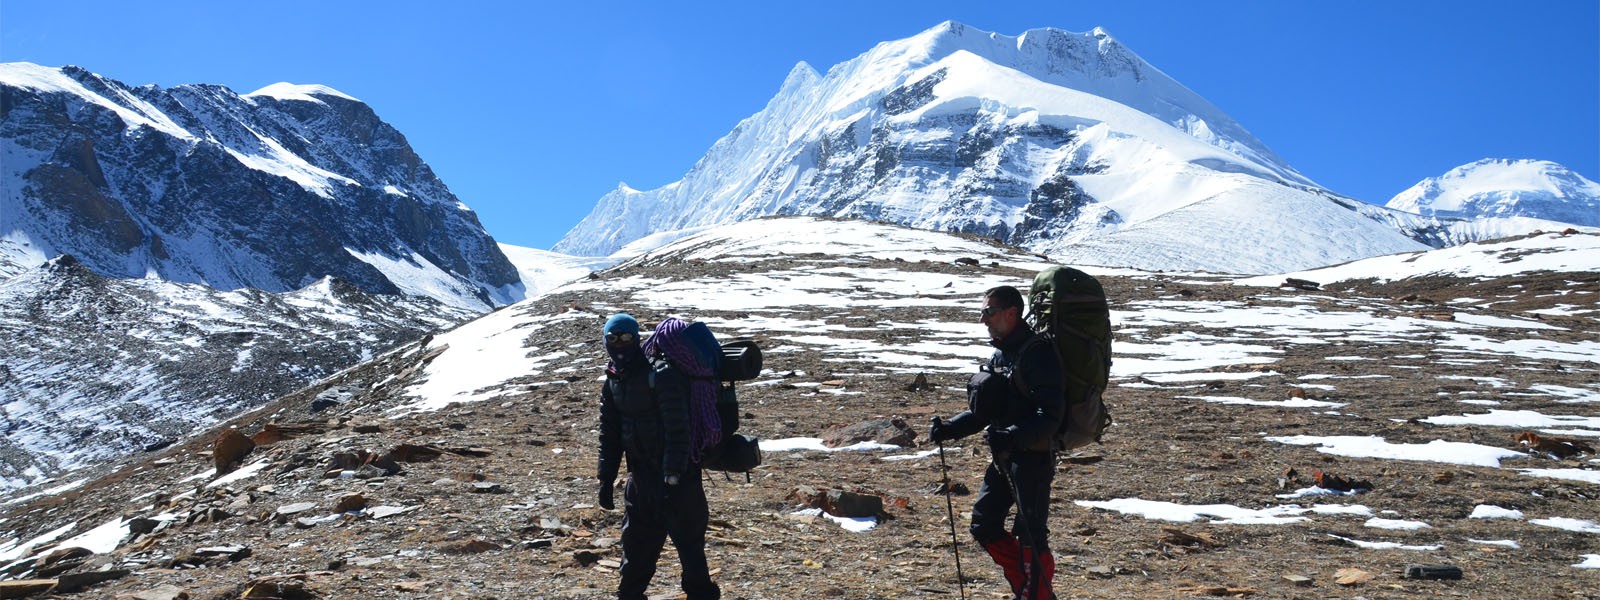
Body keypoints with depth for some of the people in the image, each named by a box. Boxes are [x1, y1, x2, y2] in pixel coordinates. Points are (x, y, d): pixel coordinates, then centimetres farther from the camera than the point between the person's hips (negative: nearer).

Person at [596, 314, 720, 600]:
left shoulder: (661, 374, -19)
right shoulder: (613, 381, 6)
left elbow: (678, 430, -23)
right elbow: (609, 434, 13)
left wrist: (672, 477, -25)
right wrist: (606, 480, 9)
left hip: (678, 475, -7)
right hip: (641, 474, 7)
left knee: (688, 537, 0)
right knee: (637, 540, 17)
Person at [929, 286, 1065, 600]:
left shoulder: (1038, 353, -16)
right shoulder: (999, 354, 12)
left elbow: (1051, 414, -23)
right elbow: (983, 411, 19)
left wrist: (1014, 435, -35)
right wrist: (949, 429, 5)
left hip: (1033, 458, -10)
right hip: (1003, 457, 10)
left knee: (1030, 536, -5)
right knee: (984, 526, 13)